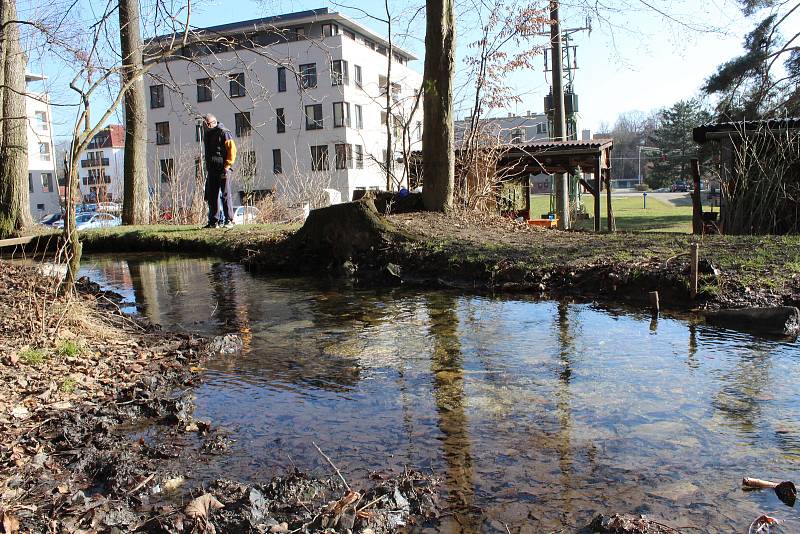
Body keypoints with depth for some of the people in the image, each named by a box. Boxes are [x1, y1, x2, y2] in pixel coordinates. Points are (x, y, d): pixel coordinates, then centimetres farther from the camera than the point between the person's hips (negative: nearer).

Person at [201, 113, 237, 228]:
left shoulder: (224, 133, -6)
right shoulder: (207, 134, 17)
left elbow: (232, 150, -11)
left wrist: (227, 166, -16)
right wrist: (207, 169, 18)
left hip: (223, 170, -7)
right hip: (211, 170, 7)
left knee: (225, 195, -5)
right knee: (211, 196, 7)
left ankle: (229, 220, 0)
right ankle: (213, 221, 14)